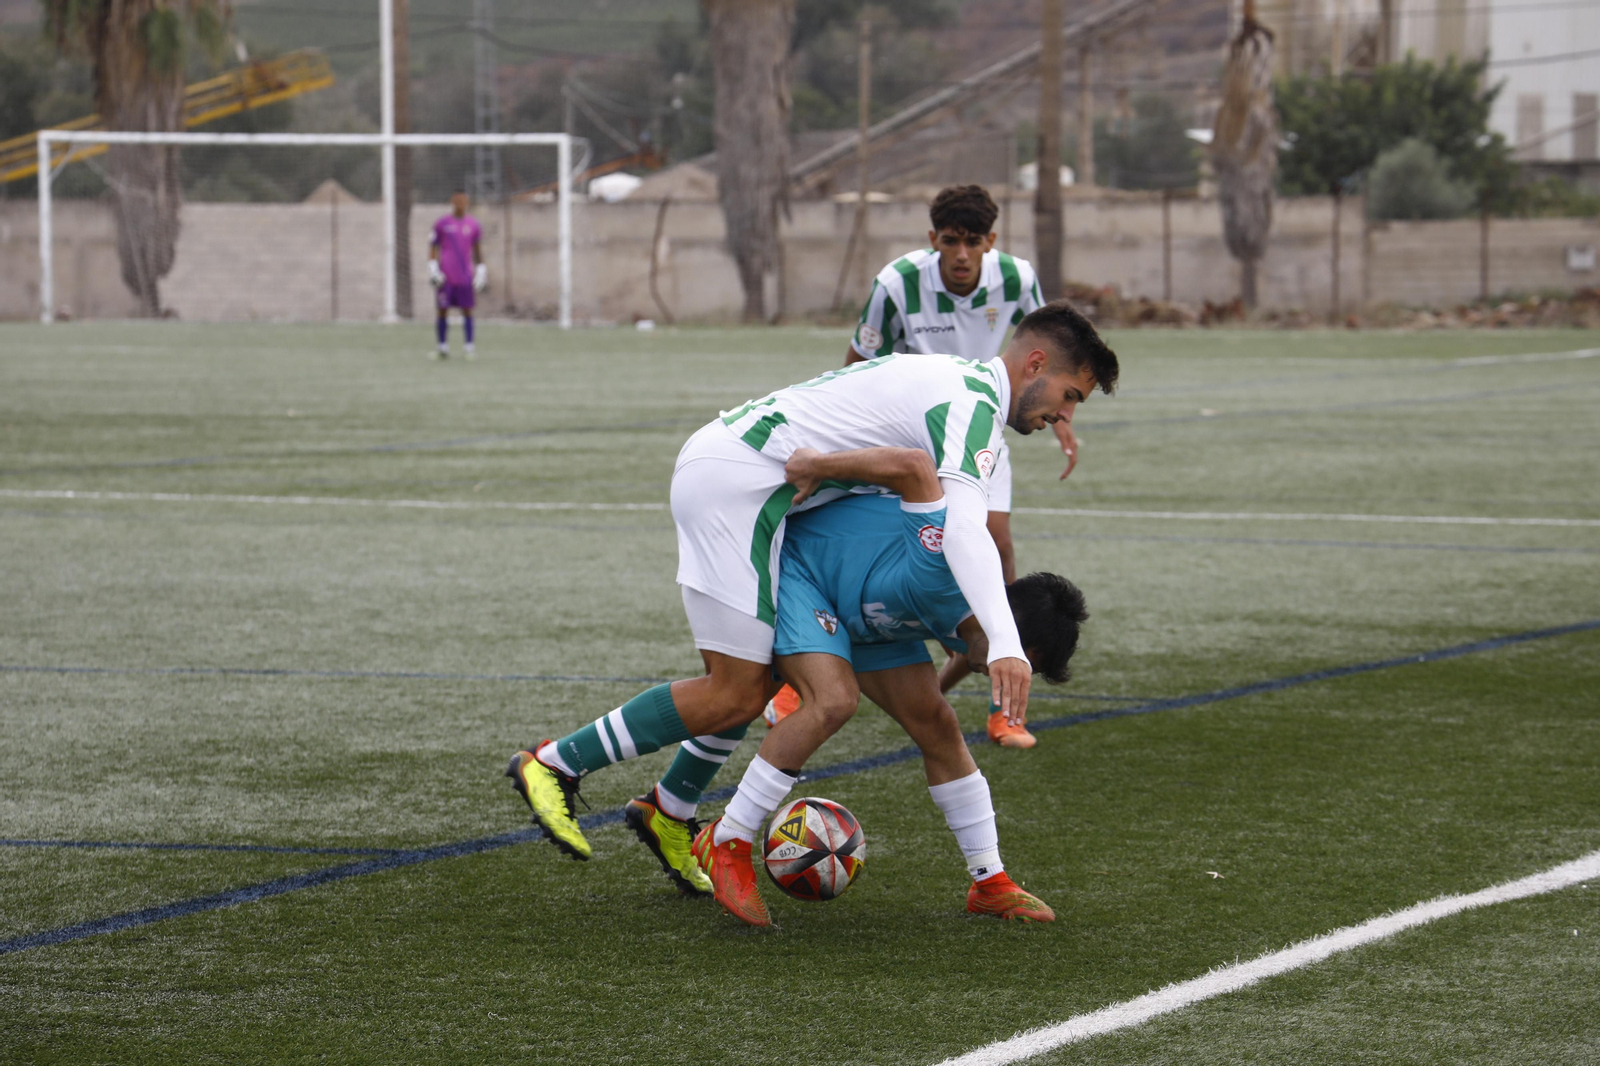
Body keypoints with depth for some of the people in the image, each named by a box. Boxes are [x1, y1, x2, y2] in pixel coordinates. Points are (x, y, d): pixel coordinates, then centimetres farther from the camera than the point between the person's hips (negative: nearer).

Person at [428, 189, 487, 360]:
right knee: (442, 311, 0)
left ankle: (470, 346, 3)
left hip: (465, 275, 1)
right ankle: (443, 346, 7)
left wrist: (480, 271, 10)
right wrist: (432, 268, -3)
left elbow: (477, 250, 15)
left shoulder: (473, 226, 8)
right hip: (445, 277, -1)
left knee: (467, 310, -1)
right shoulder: (442, 224, 3)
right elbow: (433, 247, 6)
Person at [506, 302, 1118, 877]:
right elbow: (963, 527, -30)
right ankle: (552, 764, -2)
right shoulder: (972, 401, -14)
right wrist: (1004, 645, -42)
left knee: (757, 678, 16)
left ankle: (671, 818, 29)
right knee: (738, 694, -9)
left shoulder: (946, 381, 18)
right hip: (731, 482, -10)